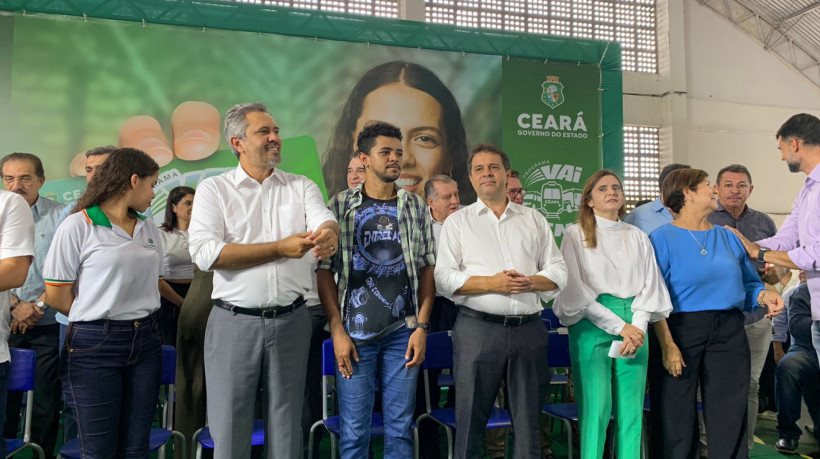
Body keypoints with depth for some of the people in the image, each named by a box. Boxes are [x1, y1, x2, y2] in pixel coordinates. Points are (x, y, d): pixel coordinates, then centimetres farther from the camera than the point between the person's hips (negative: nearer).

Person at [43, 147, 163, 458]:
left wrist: (133, 316, 2)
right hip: (95, 344, -5)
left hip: (145, 341, 5)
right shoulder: (78, 226, -6)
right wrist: (101, 318, 2)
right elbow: (57, 296, -5)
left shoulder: (149, 229, 12)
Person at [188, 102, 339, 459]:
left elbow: (324, 221, -10)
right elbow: (206, 253, -13)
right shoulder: (214, 189, 1)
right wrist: (281, 248, -16)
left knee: (286, 425, 13)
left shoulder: (301, 187, 8)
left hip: (291, 320, 2)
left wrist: (328, 233, -36)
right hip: (234, 322, -2)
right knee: (230, 427, 8)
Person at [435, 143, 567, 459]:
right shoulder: (457, 222, 7)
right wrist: (491, 283, -14)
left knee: (529, 422, 9)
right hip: (478, 329, -2)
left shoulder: (534, 220, 15)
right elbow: (444, 278, -2)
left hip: (529, 329, 3)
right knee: (470, 420, 3)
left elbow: (558, 272, 12)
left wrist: (530, 282, -9)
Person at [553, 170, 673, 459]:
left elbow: (649, 285, 8)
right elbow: (577, 289, -5)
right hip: (592, 324, -4)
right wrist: (620, 326, -10)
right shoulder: (576, 235, 3)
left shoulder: (637, 237, 15)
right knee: (596, 408, -7)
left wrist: (638, 326, -9)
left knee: (631, 409, 3)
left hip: (634, 327, 4)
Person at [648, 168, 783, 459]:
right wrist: (667, 344, -18)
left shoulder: (728, 237, 14)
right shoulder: (662, 238, -3)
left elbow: (747, 284, 18)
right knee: (679, 421, 4)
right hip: (682, 331, -4)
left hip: (729, 333, 5)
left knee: (730, 420, 5)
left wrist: (764, 296, -6)